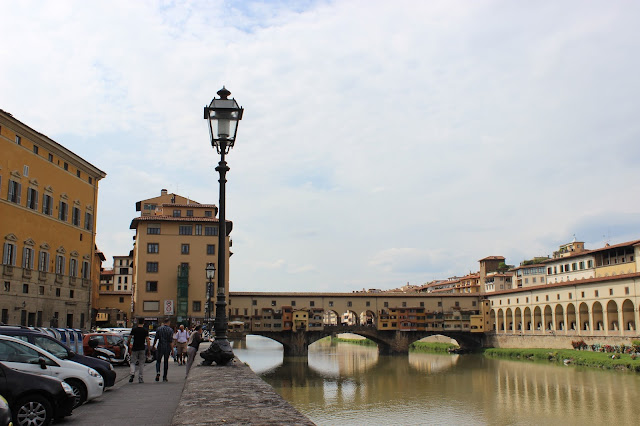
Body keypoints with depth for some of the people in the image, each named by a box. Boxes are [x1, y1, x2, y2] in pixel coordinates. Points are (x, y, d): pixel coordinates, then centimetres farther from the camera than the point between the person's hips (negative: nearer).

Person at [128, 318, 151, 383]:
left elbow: (129, 339, 1)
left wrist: (129, 348, 12)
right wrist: (149, 350, -3)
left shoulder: (133, 329, 0)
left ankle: (132, 374, -15)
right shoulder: (145, 330, -4)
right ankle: (140, 378, 7)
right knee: (141, 363, 7)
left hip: (135, 349, 1)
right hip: (142, 349, -1)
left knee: (133, 362, 10)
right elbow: (147, 341, -8)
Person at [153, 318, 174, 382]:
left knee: (158, 361, 10)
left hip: (160, 347, 1)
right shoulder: (170, 330, -6)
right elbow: (171, 341, -10)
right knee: (166, 362, 10)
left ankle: (158, 372, -16)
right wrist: (172, 349, -6)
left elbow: (155, 339, 2)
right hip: (167, 348, -1)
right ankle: (164, 377, 12)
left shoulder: (159, 329, 0)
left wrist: (153, 346, 16)